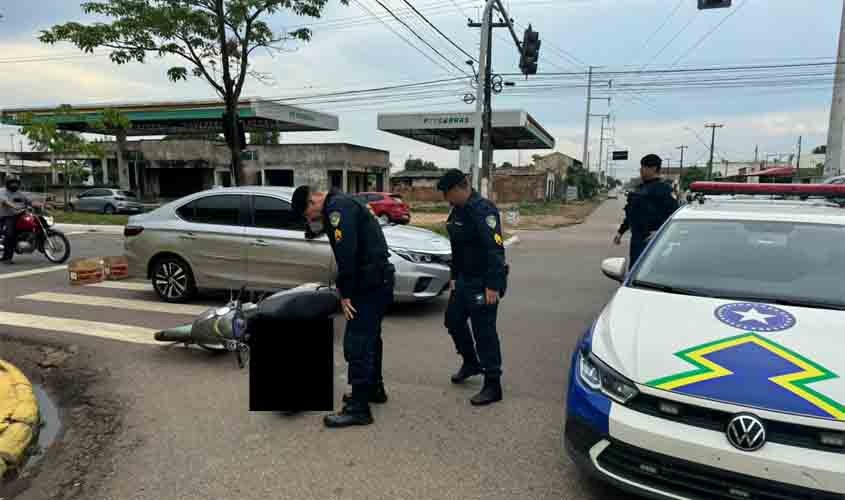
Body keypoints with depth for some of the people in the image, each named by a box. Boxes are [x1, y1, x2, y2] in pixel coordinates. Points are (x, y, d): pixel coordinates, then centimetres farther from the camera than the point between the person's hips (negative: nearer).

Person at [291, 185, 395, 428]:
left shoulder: (337, 207, -13)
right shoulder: (342, 205, 20)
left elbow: (346, 252, -22)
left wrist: (345, 293, -18)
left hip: (370, 284, -11)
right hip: (379, 280, 11)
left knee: (356, 344, -6)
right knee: (369, 337, 22)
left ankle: (358, 409, 1)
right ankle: (374, 389, 37)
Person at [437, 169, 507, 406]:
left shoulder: (482, 209, -20)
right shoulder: (458, 211, 10)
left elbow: (495, 249, -27)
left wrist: (493, 286, -29)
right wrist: (454, 277, 20)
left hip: (482, 283, -10)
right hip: (464, 280, 10)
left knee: (484, 332, -3)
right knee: (453, 320, 19)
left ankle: (493, 386, 10)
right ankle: (470, 363, 41)